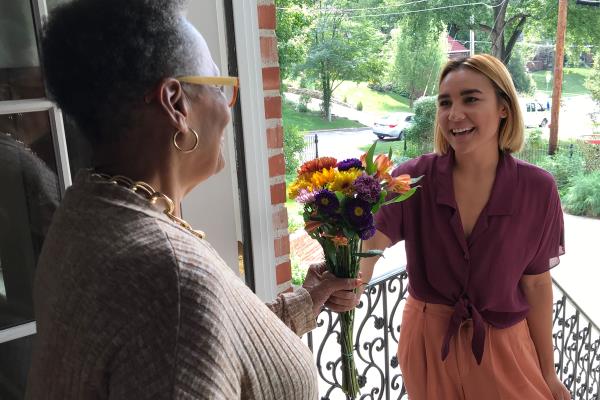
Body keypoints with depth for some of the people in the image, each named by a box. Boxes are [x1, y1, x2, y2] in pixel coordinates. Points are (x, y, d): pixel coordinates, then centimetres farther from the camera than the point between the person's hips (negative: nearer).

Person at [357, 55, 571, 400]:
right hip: (428, 340, 1)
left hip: (503, 345, 0)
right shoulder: (414, 178, -14)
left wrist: (547, 371, 2)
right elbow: (369, 245, -25)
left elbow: (536, 283, -5)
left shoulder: (537, 190, -13)